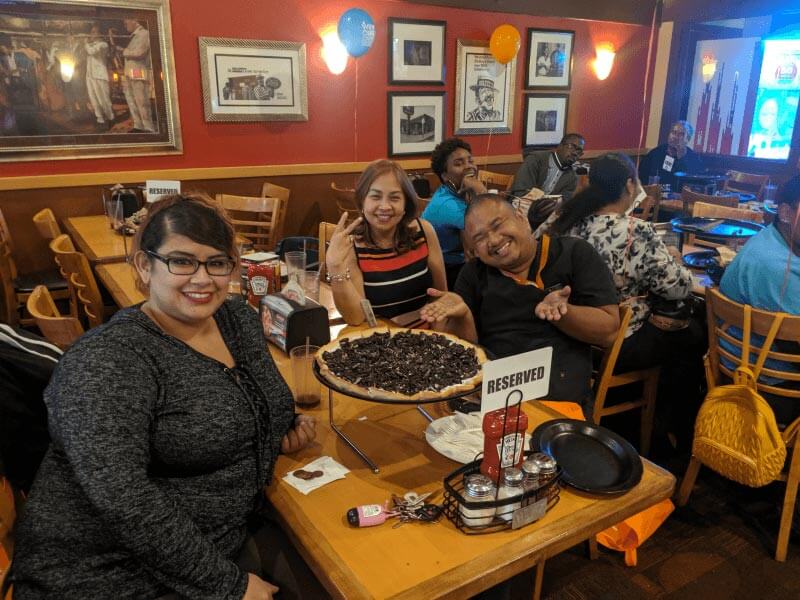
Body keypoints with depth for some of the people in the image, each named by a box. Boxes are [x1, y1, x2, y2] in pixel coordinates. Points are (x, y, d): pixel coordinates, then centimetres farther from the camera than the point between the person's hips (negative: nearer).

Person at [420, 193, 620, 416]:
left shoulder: (575, 253, 7)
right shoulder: (473, 274, 13)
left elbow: (608, 331, 2)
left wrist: (561, 312, -16)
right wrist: (463, 314, -10)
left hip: (561, 400, -2)